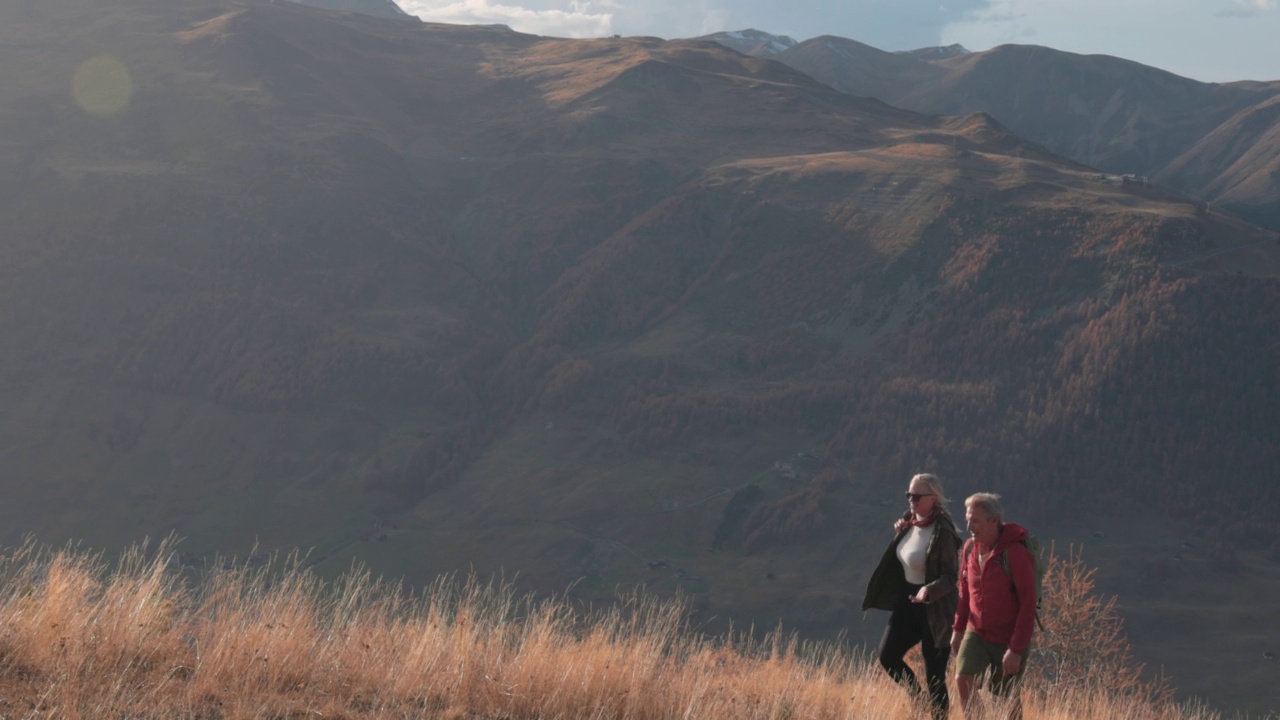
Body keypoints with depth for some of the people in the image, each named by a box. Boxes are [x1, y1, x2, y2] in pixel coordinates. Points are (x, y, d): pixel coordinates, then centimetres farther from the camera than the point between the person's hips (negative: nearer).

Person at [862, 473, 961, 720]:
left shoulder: (942, 533, -19)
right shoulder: (909, 524, 5)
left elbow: (951, 576, -20)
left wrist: (929, 590, -37)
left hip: (933, 610, -8)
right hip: (907, 601, 8)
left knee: (934, 675, -1)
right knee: (887, 655, 1)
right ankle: (918, 697, 24)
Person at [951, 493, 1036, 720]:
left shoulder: (1016, 553, -23)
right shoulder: (969, 548, -3)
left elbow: (1028, 603, -22)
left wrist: (1016, 648, -23)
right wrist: (958, 628, 10)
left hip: (1009, 638, -5)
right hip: (976, 632, 5)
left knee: (1008, 695, 7)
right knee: (962, 679, -13)